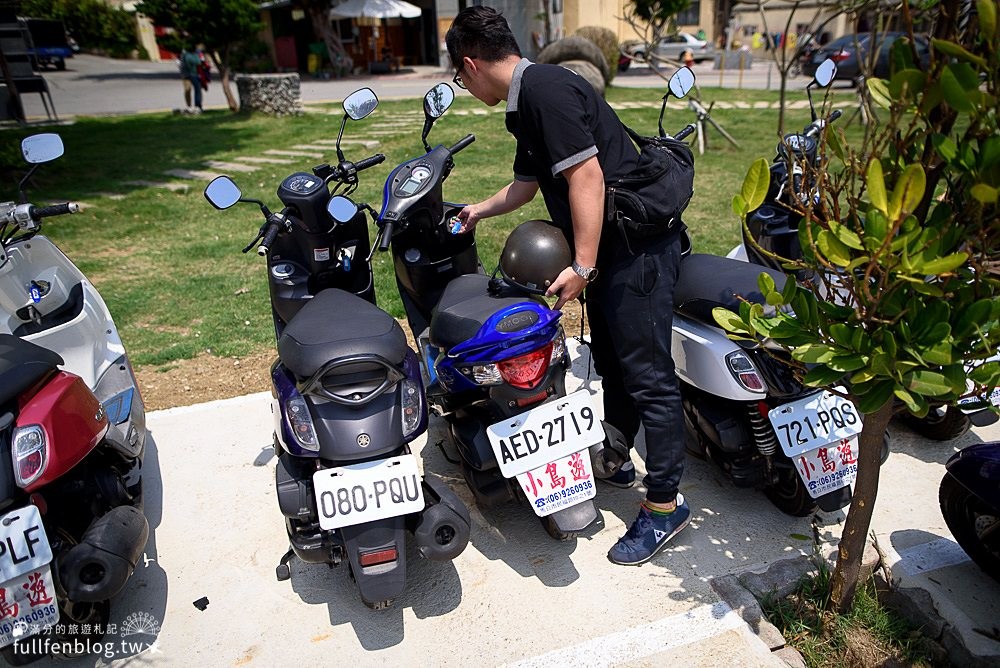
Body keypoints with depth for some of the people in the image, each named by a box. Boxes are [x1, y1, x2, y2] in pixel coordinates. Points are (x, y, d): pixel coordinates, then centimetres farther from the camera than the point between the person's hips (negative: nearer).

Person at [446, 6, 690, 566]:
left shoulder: (544, 89, -15)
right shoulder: (525, 105, 17)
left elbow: (587, 174, -23)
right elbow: (528, 183, 32)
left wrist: (582, 266, -23)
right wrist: (480, 210, 47)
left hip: (636, 246, -11)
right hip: (608, 248, 11)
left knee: (647, 375, -6)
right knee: (612, 361, 19)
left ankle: (664, 504, 5)